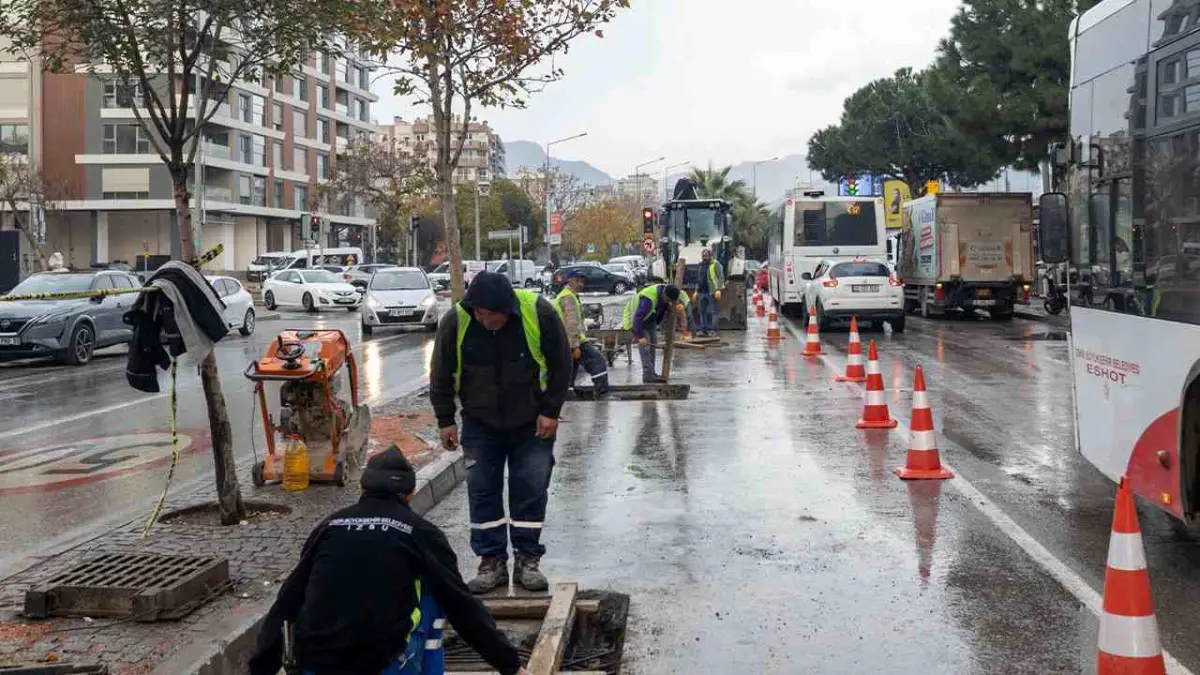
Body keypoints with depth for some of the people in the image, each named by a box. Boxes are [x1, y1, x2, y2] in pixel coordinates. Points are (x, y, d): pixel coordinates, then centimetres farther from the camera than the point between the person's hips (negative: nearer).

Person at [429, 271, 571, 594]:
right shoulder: (456, 322, -20)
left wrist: (550, 411, -10)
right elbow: (441, 375, -5)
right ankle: (492, 561, 12)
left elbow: (561, 365, -9)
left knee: (532, 488, 0)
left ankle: (527, 560, 11)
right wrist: (445, 420, -3)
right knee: (483, 491, 2)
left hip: (532, 423, -1)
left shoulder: (539, 313, -23)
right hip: (480, 423, 1)